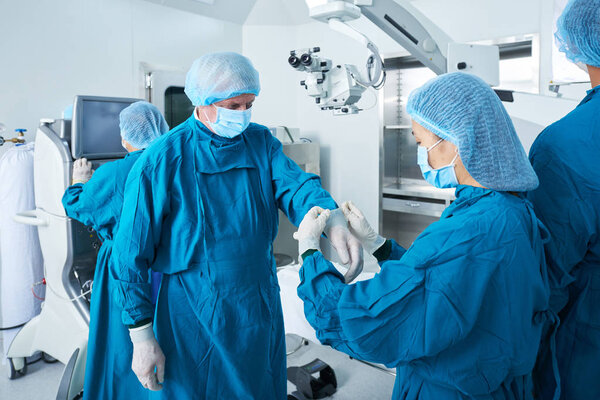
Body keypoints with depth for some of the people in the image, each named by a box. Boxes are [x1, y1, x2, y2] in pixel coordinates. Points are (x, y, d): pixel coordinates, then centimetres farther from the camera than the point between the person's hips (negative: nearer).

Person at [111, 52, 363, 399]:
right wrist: (141, 337, -9)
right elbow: (132, 256, -11)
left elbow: (294, 184, -17)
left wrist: (333, 218, -40)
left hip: (262, 303, 5)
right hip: (195, 317, -4)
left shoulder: (261, 142, -1)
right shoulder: (161, 162, -15)